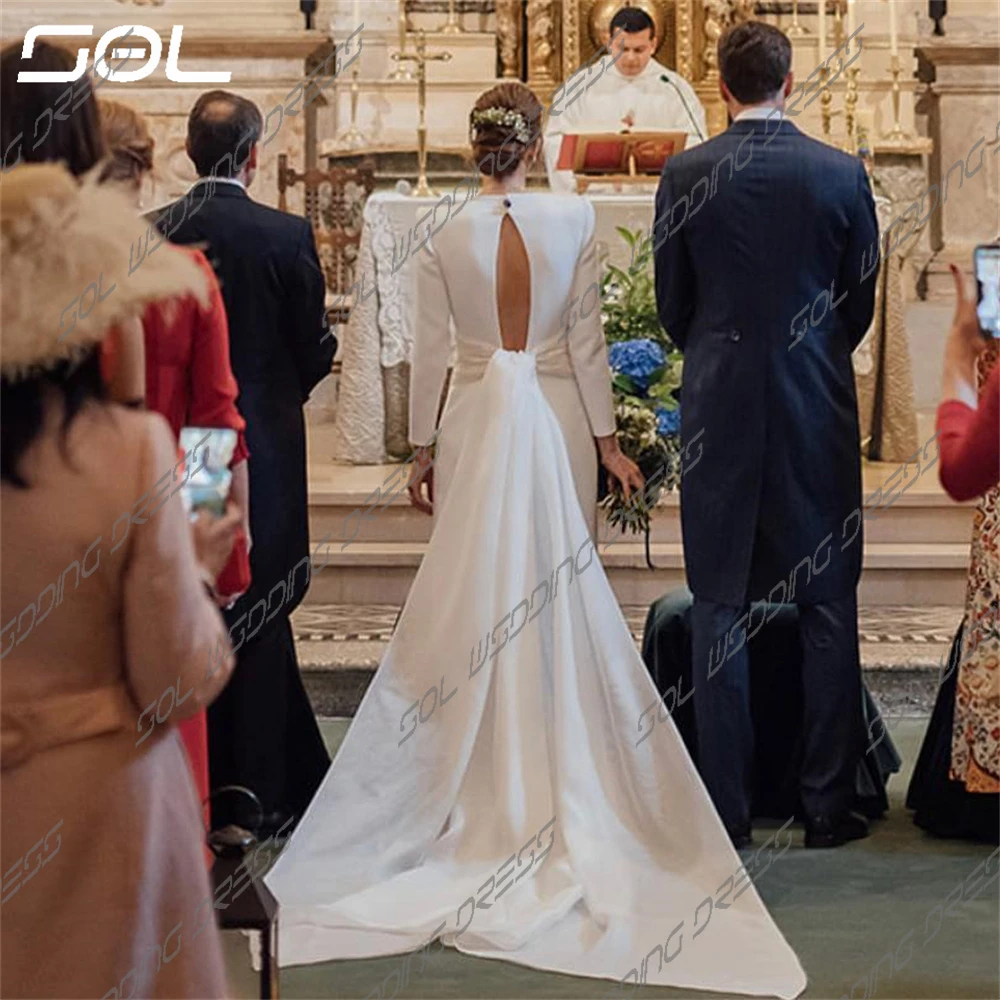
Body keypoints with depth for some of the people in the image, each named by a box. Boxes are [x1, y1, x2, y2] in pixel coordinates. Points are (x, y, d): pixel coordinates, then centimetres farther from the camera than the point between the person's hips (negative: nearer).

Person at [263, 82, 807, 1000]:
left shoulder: (445, 235, -4)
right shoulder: (575, 220, -6)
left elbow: (431, 353, -1)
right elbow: (585, 341, -5)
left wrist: (423, 447, 9)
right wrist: (607, 437, 3)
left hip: (475, 420, 1)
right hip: (556, 416, 0)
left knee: (471, 588, 8)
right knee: (561, 592, 7)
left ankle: (482, 766, 14)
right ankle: (561, 776, 13)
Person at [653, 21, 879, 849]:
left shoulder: (685, 176, -3)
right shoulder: (843, 174, -3)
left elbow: (673, 306, 5)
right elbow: (861, 301, 5)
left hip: (719, 407, 0)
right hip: (818, 408, 0)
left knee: (719, 610, 6)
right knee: (828, 608, 7)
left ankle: (726, 810, 9)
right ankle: (830, 805, 11)